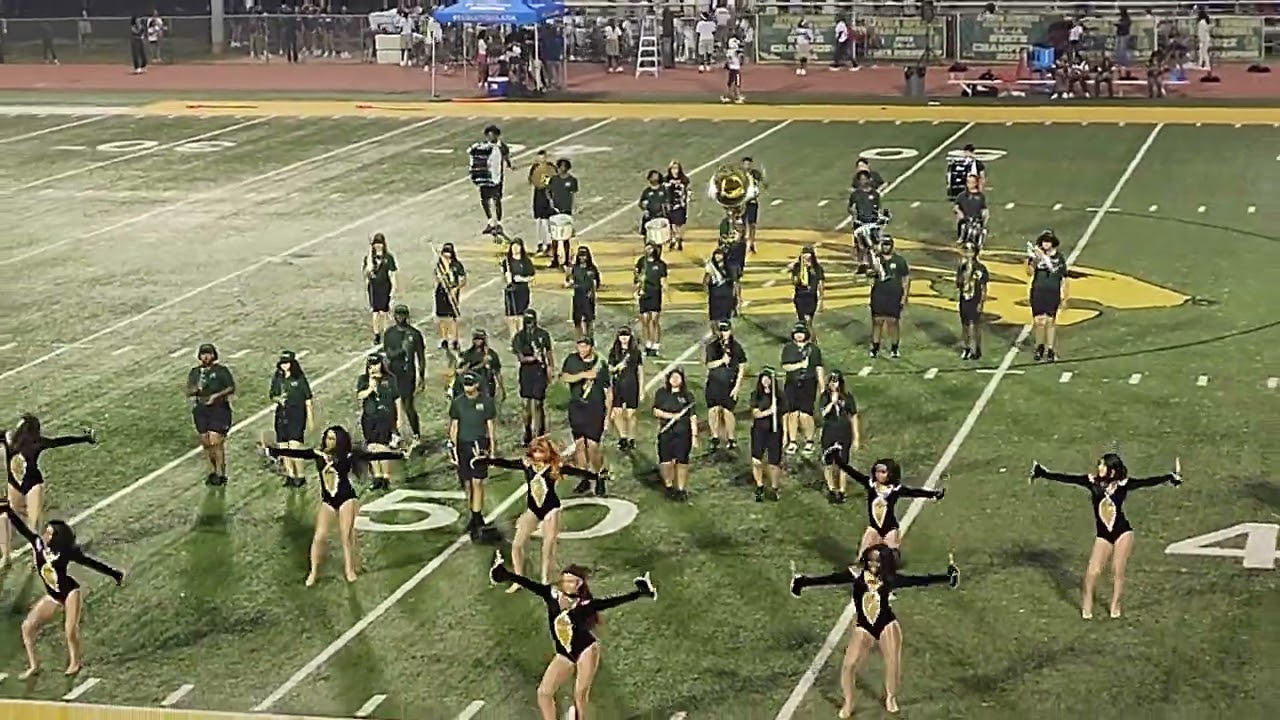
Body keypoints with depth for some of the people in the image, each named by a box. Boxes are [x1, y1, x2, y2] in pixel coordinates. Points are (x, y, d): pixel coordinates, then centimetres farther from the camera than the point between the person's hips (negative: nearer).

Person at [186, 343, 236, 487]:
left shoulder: (221, 370, -3)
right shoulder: (195, 372, 10)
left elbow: (231, 388, -4)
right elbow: (188, 392, 9)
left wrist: (216, 396, -16)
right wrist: (195, 389, -14)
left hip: (218, 409, -5)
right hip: (200, 409, 5)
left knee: (215, 441, -11)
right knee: (205, 442, 7)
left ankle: (220, 474, -4)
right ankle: (212, 471, 20)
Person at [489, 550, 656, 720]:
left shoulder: (585, 604, -7)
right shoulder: (552, 595, 0)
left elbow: (612, 601, -7)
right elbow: (529, 584, -3)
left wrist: (639, 592, -12)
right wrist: (505, 575, -9)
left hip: (586, 650, -4)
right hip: (564, 655, 4)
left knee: (580, 696, -2)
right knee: (544, 693, 0)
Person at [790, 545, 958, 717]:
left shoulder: (890, 579, -7)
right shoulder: (856, 575, -9)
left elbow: (920, 580, -6)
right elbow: (830, 579, -16)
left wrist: (948, 576, -11)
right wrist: (803, 581, -25)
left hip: (887, 626, 0)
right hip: (863, 627, 0)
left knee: (893, 664, 4)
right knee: (848, 665, -8)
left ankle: (891, 697, 35)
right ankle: (848, 703, 15)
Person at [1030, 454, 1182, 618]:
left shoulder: (1123, 484, -8)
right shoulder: (1093, 481, -4)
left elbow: (1147, 482, -13)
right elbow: (1067, 479, -5)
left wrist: (1171, 477, -21)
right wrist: (1043, 474, -8)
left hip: (1123, 533, -1)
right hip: (1102, 535, 1)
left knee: (1118, 572, 2)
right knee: (1092, 571, -9)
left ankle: (1115, 606, 22)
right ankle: (1087, 605, 12)